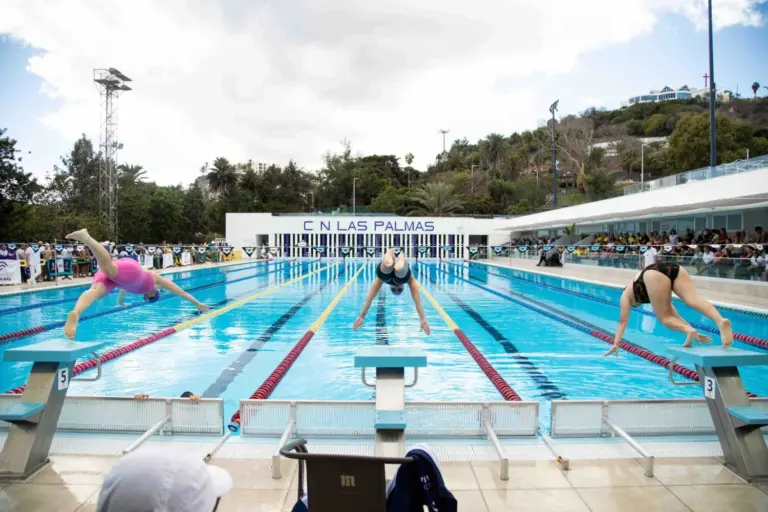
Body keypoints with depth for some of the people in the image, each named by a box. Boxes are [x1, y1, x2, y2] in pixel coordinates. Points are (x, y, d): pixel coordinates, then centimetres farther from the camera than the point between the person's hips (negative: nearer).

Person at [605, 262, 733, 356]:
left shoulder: (627, 294, 33)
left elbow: (623, 320, 28)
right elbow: (674, 315, 44)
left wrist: (616, 344, 28)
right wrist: (694, 332, 46)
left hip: (655, 275, -4)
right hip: (675, 269, 5)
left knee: (665, 318, 2)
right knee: (694, 300, -17)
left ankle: (689, 331, -26)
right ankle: (721, 321, -44)